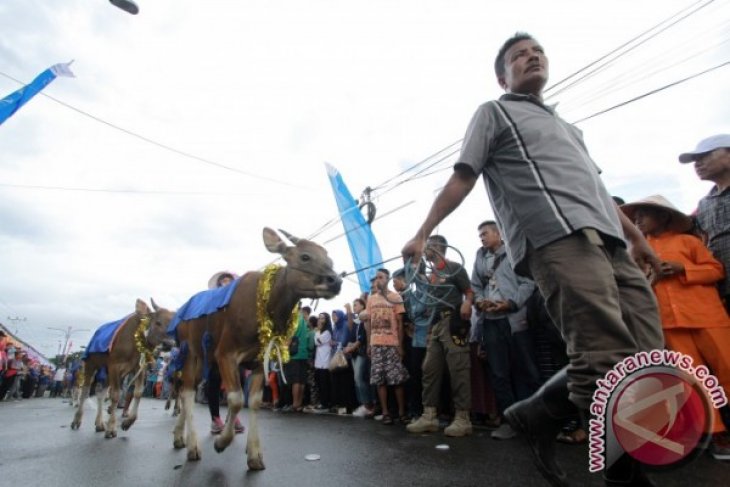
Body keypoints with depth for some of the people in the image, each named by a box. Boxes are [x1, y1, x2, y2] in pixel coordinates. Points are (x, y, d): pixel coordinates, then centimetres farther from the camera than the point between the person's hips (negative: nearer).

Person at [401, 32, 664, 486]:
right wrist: (422, 234, -5)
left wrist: (637, 236, 29)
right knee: (610, 361, -17)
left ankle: (539, 414, 10)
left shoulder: (567, 126, 36)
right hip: (561, 239, -8)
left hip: (611, 245, 8)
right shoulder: (495, 112, 15)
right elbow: (462, 179, 4)